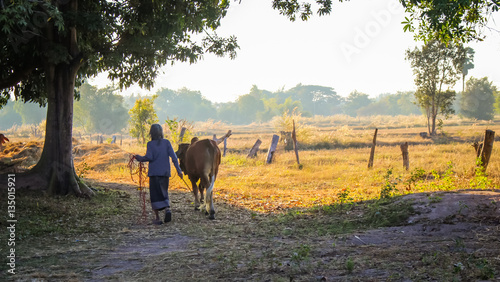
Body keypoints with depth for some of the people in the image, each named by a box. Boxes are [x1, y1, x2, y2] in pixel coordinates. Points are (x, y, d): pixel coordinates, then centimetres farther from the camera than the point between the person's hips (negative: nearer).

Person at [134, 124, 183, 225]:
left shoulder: (150, 144, -4)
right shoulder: (167, 142, 3)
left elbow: (149, 157, -13)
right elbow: (173, 156, -4)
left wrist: (139, 158, 4)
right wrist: (178, 169, -3)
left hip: (154, 172, -2)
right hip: (165, 172, 2)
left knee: (155, 195, 4)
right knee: (164, 193, 15)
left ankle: (157, 218, 0)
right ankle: (167, 208, -13)